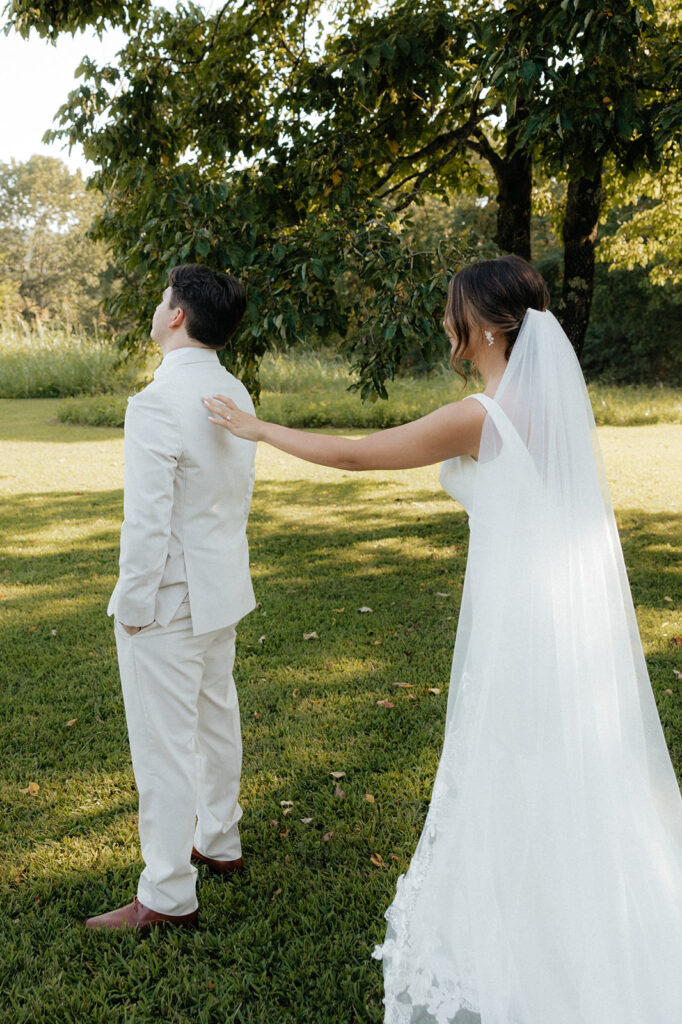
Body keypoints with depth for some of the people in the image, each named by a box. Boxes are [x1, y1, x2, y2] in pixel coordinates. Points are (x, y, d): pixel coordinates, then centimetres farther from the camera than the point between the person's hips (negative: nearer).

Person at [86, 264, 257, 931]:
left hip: (169, 597, -9)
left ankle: (167, 895, 17)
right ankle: (219, 841, 41)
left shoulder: (157, 404, -24)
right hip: (222, 587, 9)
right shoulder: (236, 395, 2)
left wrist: (132, 604, -13)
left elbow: (147, 520, -24)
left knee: (163, 743, 3)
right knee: (216, 716, 22)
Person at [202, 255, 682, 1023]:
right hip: (577, 610, 8)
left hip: (519, 617, -8)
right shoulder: (557, 392, 5)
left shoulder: (479, 417, -19)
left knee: (515, 781, 9)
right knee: (576, 778, 21)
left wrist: (256, 428, 1)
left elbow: (351, 454, -12)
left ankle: (525, 960, 27)